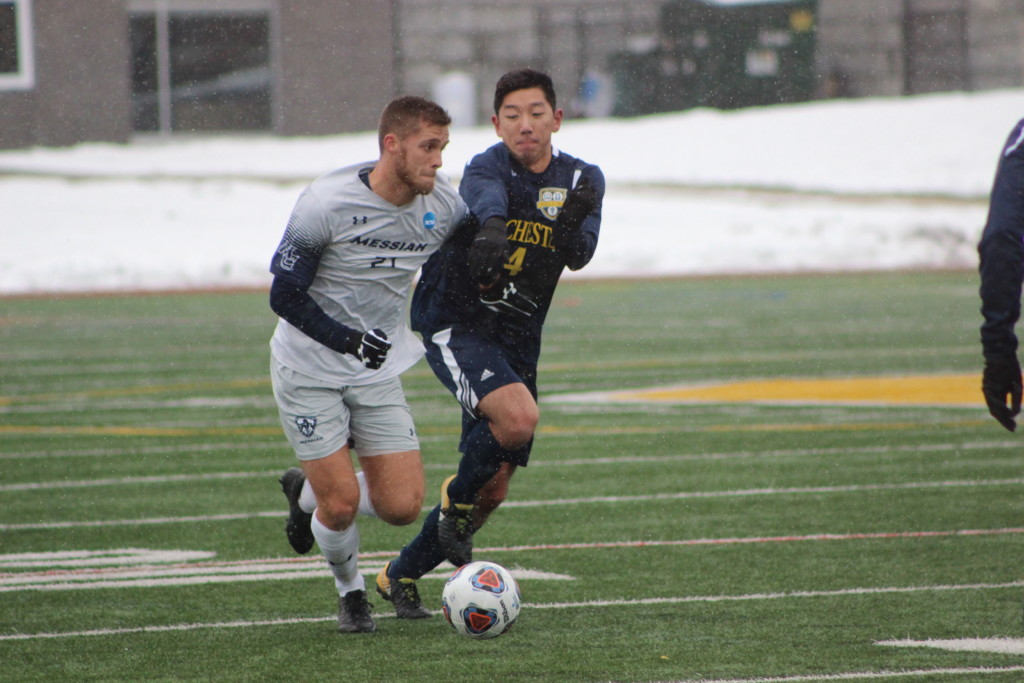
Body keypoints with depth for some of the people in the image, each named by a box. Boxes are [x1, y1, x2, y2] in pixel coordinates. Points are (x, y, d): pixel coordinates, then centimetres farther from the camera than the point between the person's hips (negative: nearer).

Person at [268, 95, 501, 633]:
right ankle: (350, 591, 22)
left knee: (402, 506, -5)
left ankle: (307, 493, 25)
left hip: (378, 372, 5)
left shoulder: (443, 207, -8)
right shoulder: (327, 202, -22)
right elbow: (284, 295, -17)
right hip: (309, 370, -5)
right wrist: (346, 340, -25)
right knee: (342, 504, -10)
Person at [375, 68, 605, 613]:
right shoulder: (486, 168, -13)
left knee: (494, 486, 7)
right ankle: (457, 498, -2)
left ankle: (401, 575, 27)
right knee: (518, 417, -32)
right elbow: (486, 200, -38)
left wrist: (572, 222, -36)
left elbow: (578, 256, -13)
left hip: (517, 341, 6)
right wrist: (491, 233, -61)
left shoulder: (582, 180, 2)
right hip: (455, 324, -6)